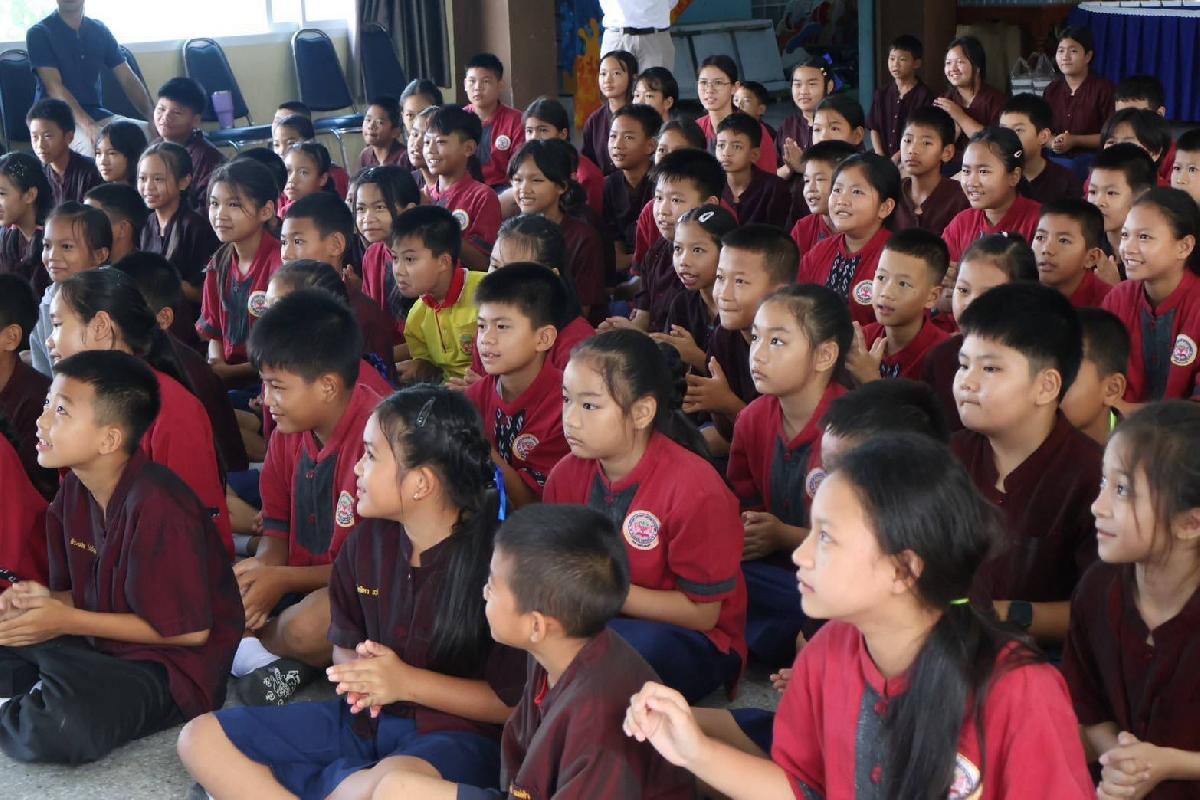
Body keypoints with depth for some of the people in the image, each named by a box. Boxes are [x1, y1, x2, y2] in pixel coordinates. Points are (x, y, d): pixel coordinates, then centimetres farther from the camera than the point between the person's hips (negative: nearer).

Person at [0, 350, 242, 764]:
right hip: (103, 645, 8)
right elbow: (81, 594, 12)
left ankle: (41, 707, -2)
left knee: (58, 728, -32)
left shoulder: (158, 508, -23)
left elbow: (190, 630, -21)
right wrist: (44, 601, -13)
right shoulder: (74, 489, 3)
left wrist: (68, 621, -17)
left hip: (173, 662, -8)